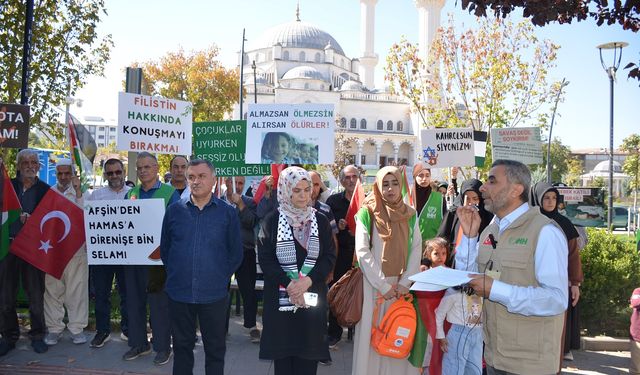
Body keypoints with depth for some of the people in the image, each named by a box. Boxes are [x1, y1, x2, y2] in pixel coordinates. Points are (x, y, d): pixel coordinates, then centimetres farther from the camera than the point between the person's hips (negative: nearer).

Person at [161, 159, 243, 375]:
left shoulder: (227, 213, -3)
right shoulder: (174, 210, 1)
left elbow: (236, 253, 2)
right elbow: (164, 248, 9)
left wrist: (221, 276, 0)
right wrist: (175, 273, 6)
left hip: (214, 294, -1)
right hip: (179, 293, 2)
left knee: (215, 348, 12)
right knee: (182, 346, 16)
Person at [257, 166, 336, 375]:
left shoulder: (320, 221, 5)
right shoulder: (271, 221, 0)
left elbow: (330, 256, 1)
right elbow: (265, 258, -4)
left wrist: (307, 281, -14)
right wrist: (288, 284, -15)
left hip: (312, 298, 1)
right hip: (280, 299, -1)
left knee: (308, 358, 3)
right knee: (282, 354, 4)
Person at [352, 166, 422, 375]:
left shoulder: (410, 214, 6)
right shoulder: (367, 213, -4)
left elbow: (416, 250, 3)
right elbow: (362, 252, -9)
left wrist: (405, 283, -8)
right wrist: (383, 285, -12)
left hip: (401, 285, 3)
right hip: (373, 284, -3)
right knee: (372, 335, 2)